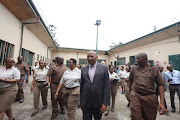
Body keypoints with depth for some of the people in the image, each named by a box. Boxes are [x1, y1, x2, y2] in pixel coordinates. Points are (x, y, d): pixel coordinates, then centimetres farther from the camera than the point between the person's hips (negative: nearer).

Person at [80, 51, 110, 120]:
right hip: (85, 102, 1)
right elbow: (81, 86, 7)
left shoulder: (104, 68, -7)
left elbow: (107, 87, -8)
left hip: (98, 102, -1)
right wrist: (81, 100, 10)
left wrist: (105, 103, -11)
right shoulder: (83, 69, 1)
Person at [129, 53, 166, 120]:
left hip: (150, 97, 1)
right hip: (135, 96, 0)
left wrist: (162, 102, -9)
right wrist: (131, 93, 15)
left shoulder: (154, 70, -1)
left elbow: (160, 85, -3)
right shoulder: (133, 69, 3)